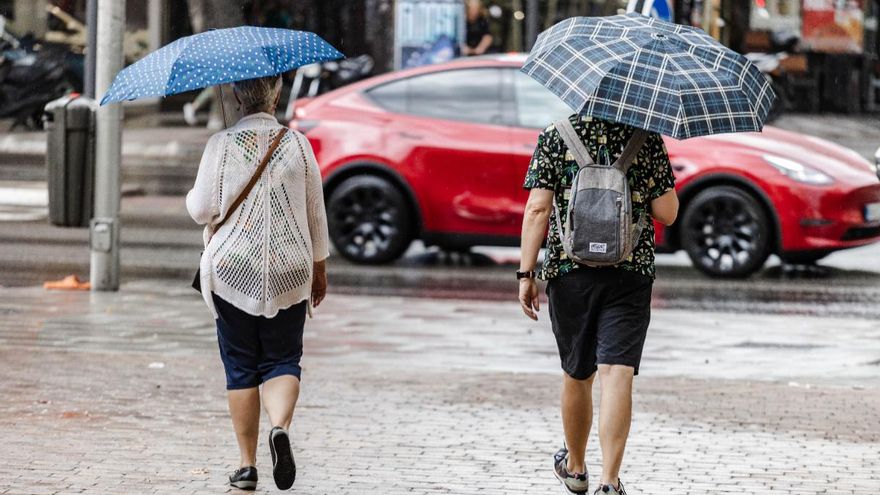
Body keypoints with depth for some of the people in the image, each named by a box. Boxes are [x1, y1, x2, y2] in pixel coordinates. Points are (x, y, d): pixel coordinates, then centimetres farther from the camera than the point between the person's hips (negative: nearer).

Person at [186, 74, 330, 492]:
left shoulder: (221, 145, -6)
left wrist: (192, 196, 19)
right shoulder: (297, 144, 0)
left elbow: (201, 211, -4)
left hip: (232, 271, -1)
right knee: (282, 360, 8)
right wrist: (319, 269, 17)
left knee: (240, 367, 7)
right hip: (288, 273, 1)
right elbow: (316, 214, 5)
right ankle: (280, 427, -22)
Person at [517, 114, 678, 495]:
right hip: (632, 271, -1)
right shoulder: (647, 139, 0)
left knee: (577, 375, 18)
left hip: (569, 271, 1)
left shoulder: (555, 136, 0)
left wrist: (526, 273, -5)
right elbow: (667, 213, -1)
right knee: (617, 375, -8)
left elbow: (538, 208, -7)